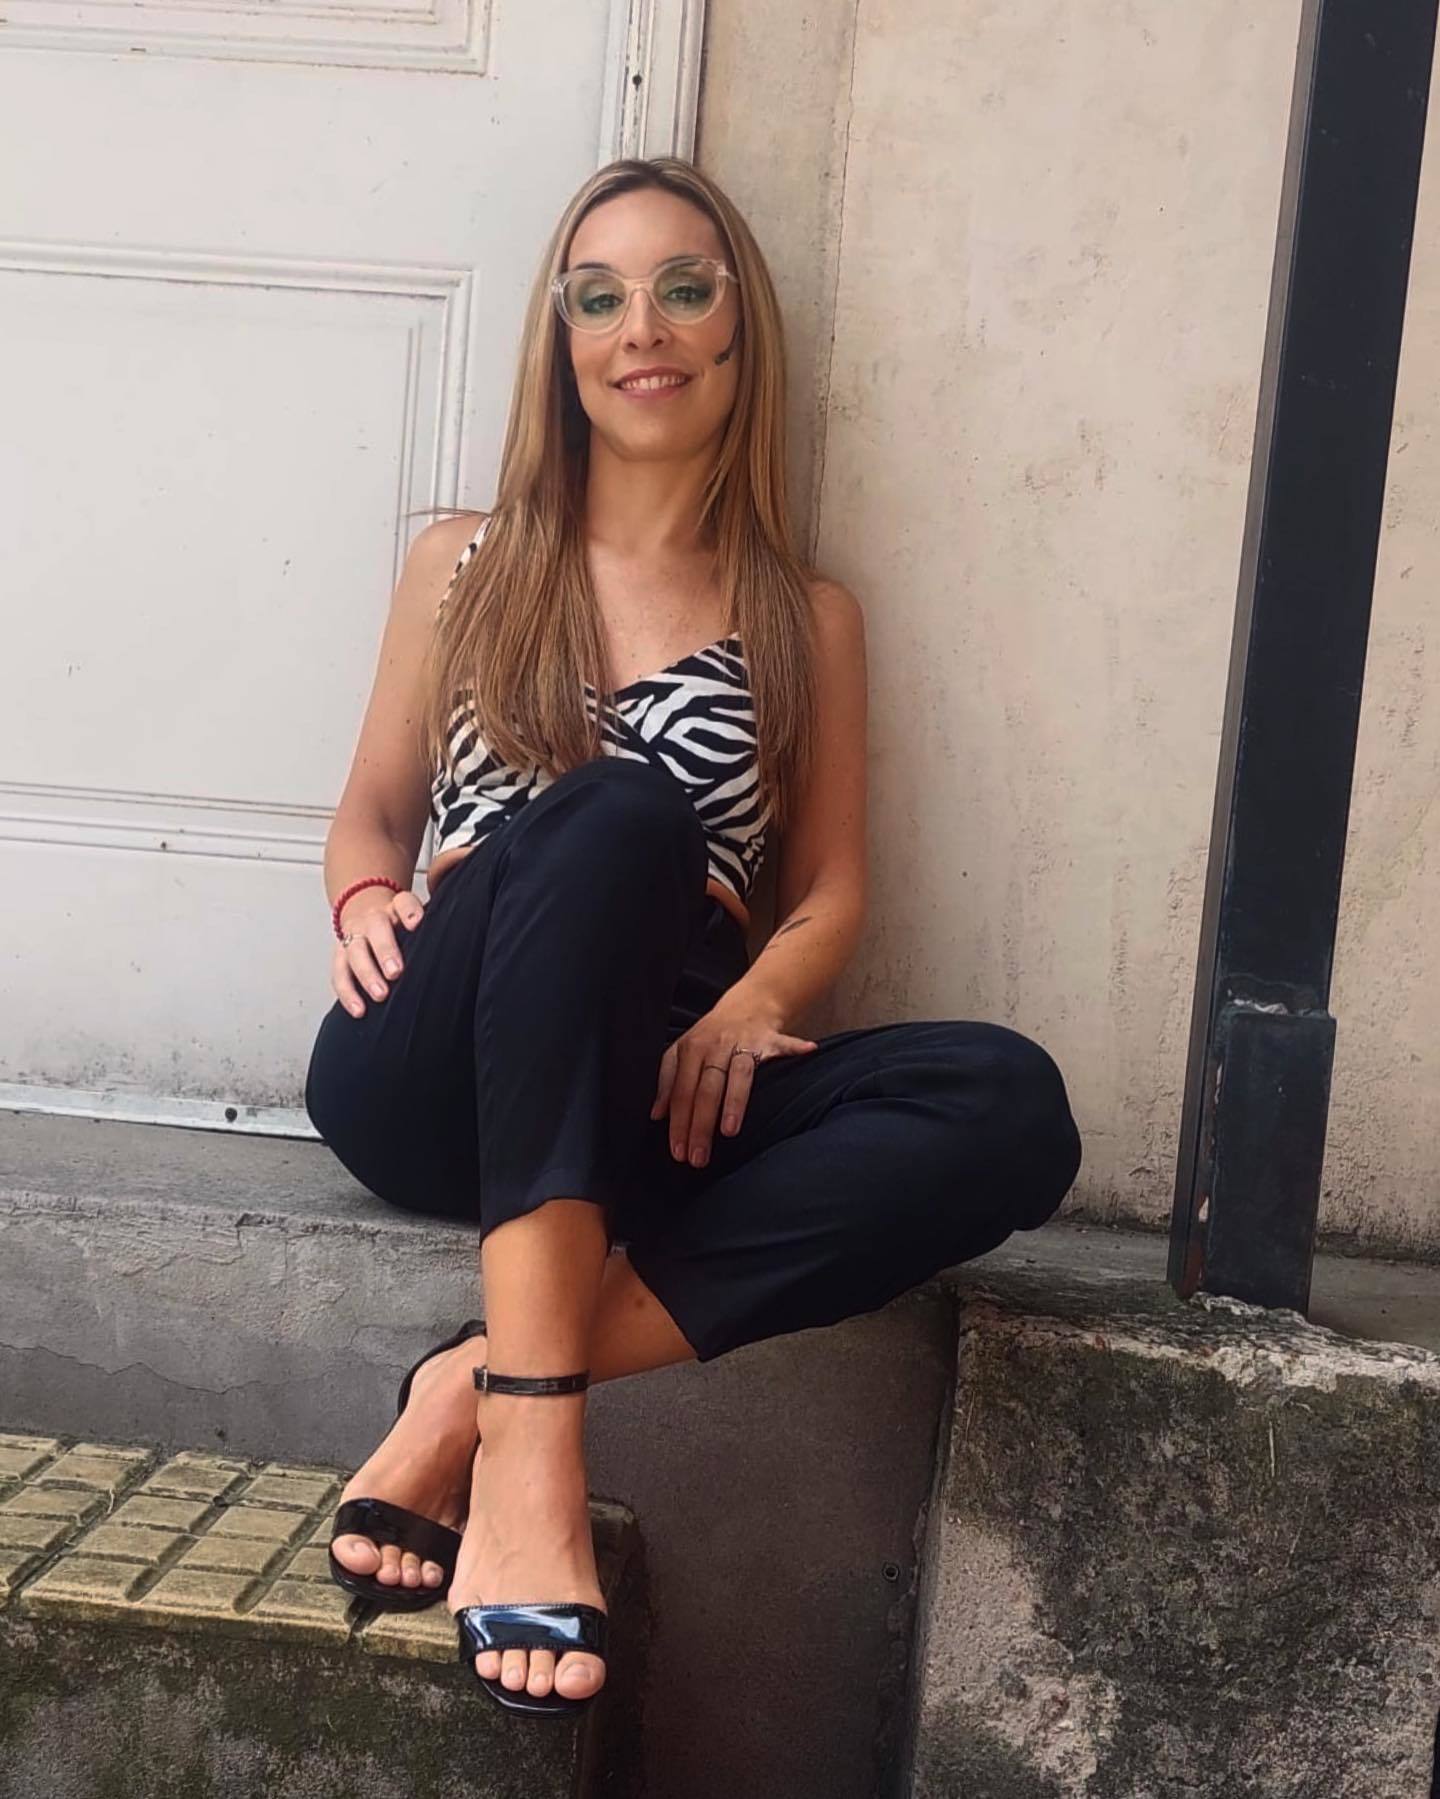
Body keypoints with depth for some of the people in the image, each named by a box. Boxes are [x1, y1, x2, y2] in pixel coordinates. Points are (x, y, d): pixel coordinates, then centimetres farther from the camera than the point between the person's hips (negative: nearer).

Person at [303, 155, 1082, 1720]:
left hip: (643, 1090, 2)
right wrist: (366, 902, -8)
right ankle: (533, 1427, -43)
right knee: (616, 809, -34)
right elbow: (372, 810, 17)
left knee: (1012, 1105, -27)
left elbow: (829, 888, 11)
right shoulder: (465, 565, 16)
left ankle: (480, 1387, -30)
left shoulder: (808, 619, 16)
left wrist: (751, 1006, -12)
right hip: (433, 1078, -1)